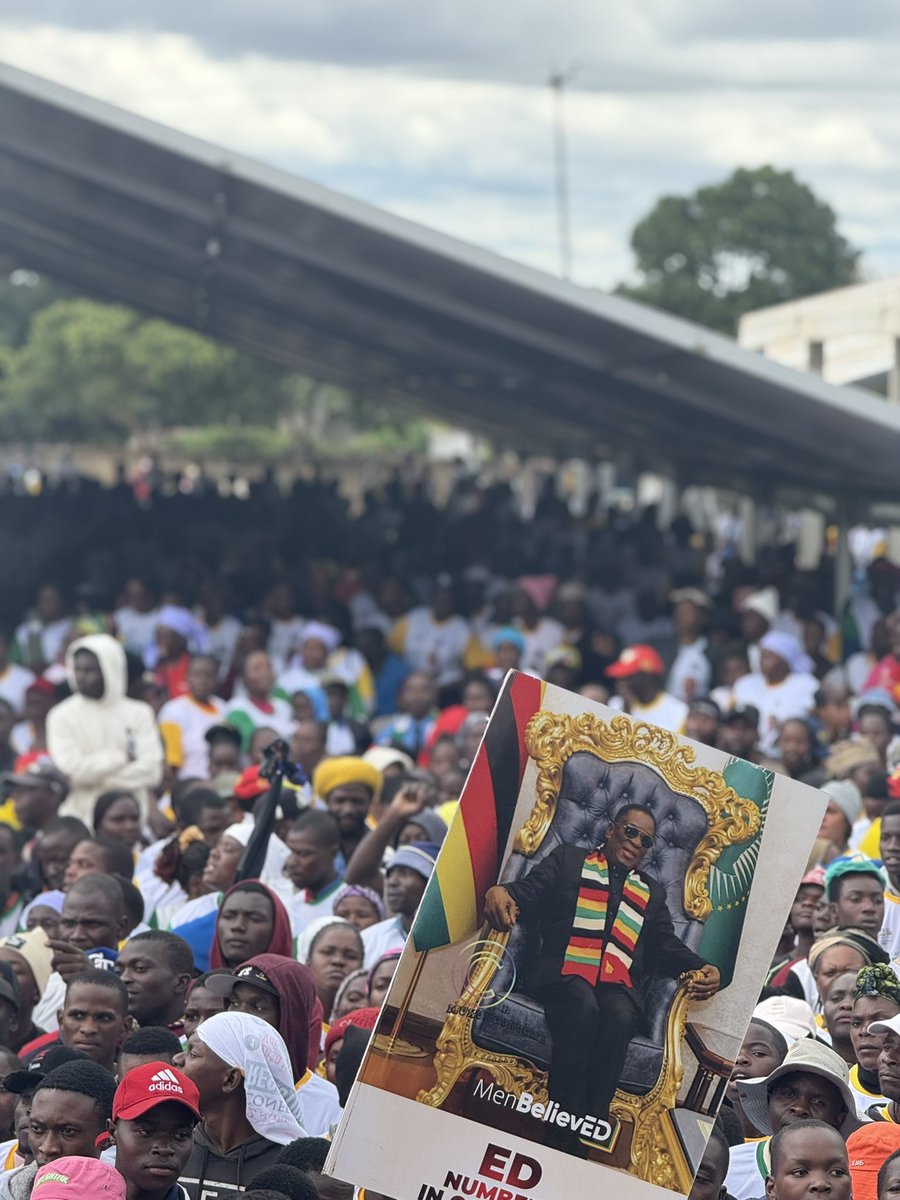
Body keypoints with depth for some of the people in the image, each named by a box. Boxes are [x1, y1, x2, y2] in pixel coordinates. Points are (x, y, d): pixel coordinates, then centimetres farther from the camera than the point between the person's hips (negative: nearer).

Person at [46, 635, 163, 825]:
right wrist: (122, 758, -4)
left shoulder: (139, 713, 5)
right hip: (79, 818, -1)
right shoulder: (61, 716, 2)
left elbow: (150, 770, -4)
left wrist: (98, 777, -10)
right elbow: (70, 769, -9)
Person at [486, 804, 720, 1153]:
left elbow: (667, 947, 21)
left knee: (620, 1016, -34)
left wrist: (701, 969, -1)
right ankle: (563, 1122, -34)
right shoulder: (568, 859, 20)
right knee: (584, 1005, -37)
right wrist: (501, 892, -19)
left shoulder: (652, 893, 29)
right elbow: (528, 895, 6)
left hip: (618, 984, 3)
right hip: (564, 973, -3)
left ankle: (594, 1122, -32)